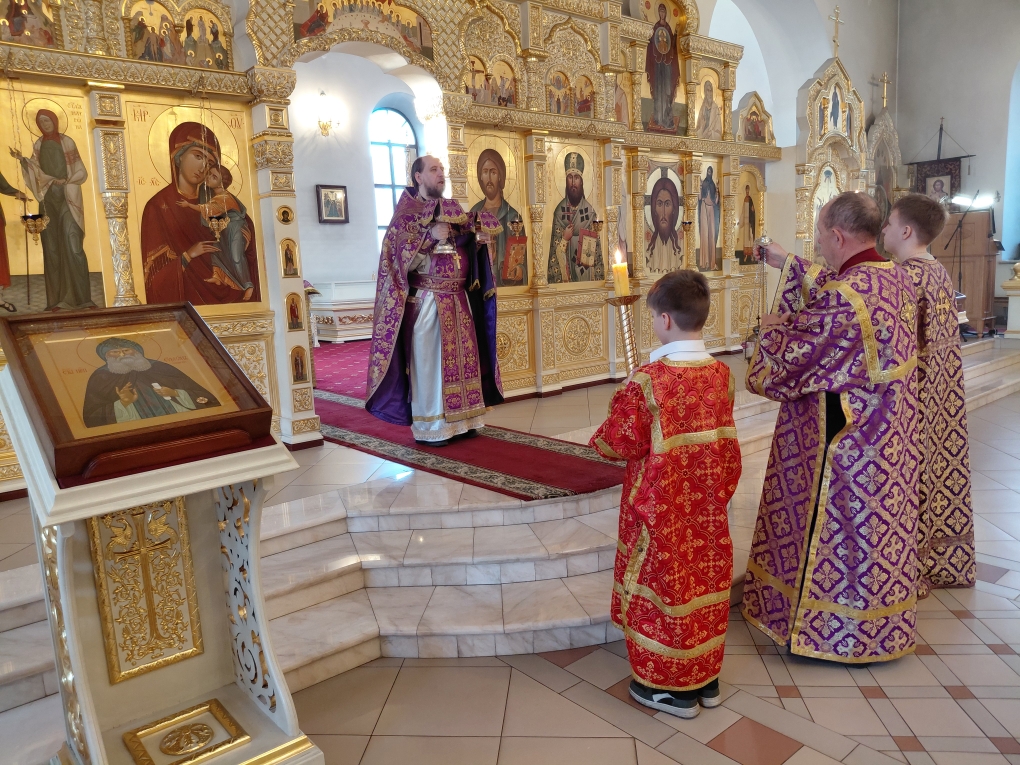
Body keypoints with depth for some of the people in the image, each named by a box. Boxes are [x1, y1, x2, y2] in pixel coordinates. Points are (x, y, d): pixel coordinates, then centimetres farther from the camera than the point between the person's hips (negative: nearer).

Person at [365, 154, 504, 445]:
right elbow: (402, 262, -14)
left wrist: (479, 240, -3)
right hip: (427, 301, -6)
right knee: (429, 362, -3)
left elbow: (468, 252, 19)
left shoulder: (453, 211, 14)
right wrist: (430, 236, -23)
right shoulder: (406, 215, -5)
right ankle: (427, 428, 5)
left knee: (461, 358, 8)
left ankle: (459, 419, 17)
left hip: (458, 299, 6)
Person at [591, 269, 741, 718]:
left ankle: (671, 687, 25)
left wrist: (601, 439, 5)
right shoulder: (721, 373, -5)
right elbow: (718, 435, 8)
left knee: (665, 581, 9)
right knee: (703, 577, 18)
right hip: (706, 503, 6)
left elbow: (622, 442, -16)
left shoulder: (647, 381, -24)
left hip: (662, 504, -6)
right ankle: (706, 679, 34)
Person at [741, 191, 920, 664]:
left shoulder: (843, 298, -28)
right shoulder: (896, 279, 1)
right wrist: (789, 264, 25)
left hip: (845, 442, -9)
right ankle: (878, 625, 38)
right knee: (880, 521, 21)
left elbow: (794, 361, -20)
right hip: (891, 435, 9)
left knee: (835, 526, 7)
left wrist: (773, 329, 0)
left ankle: (831, 631, 25)